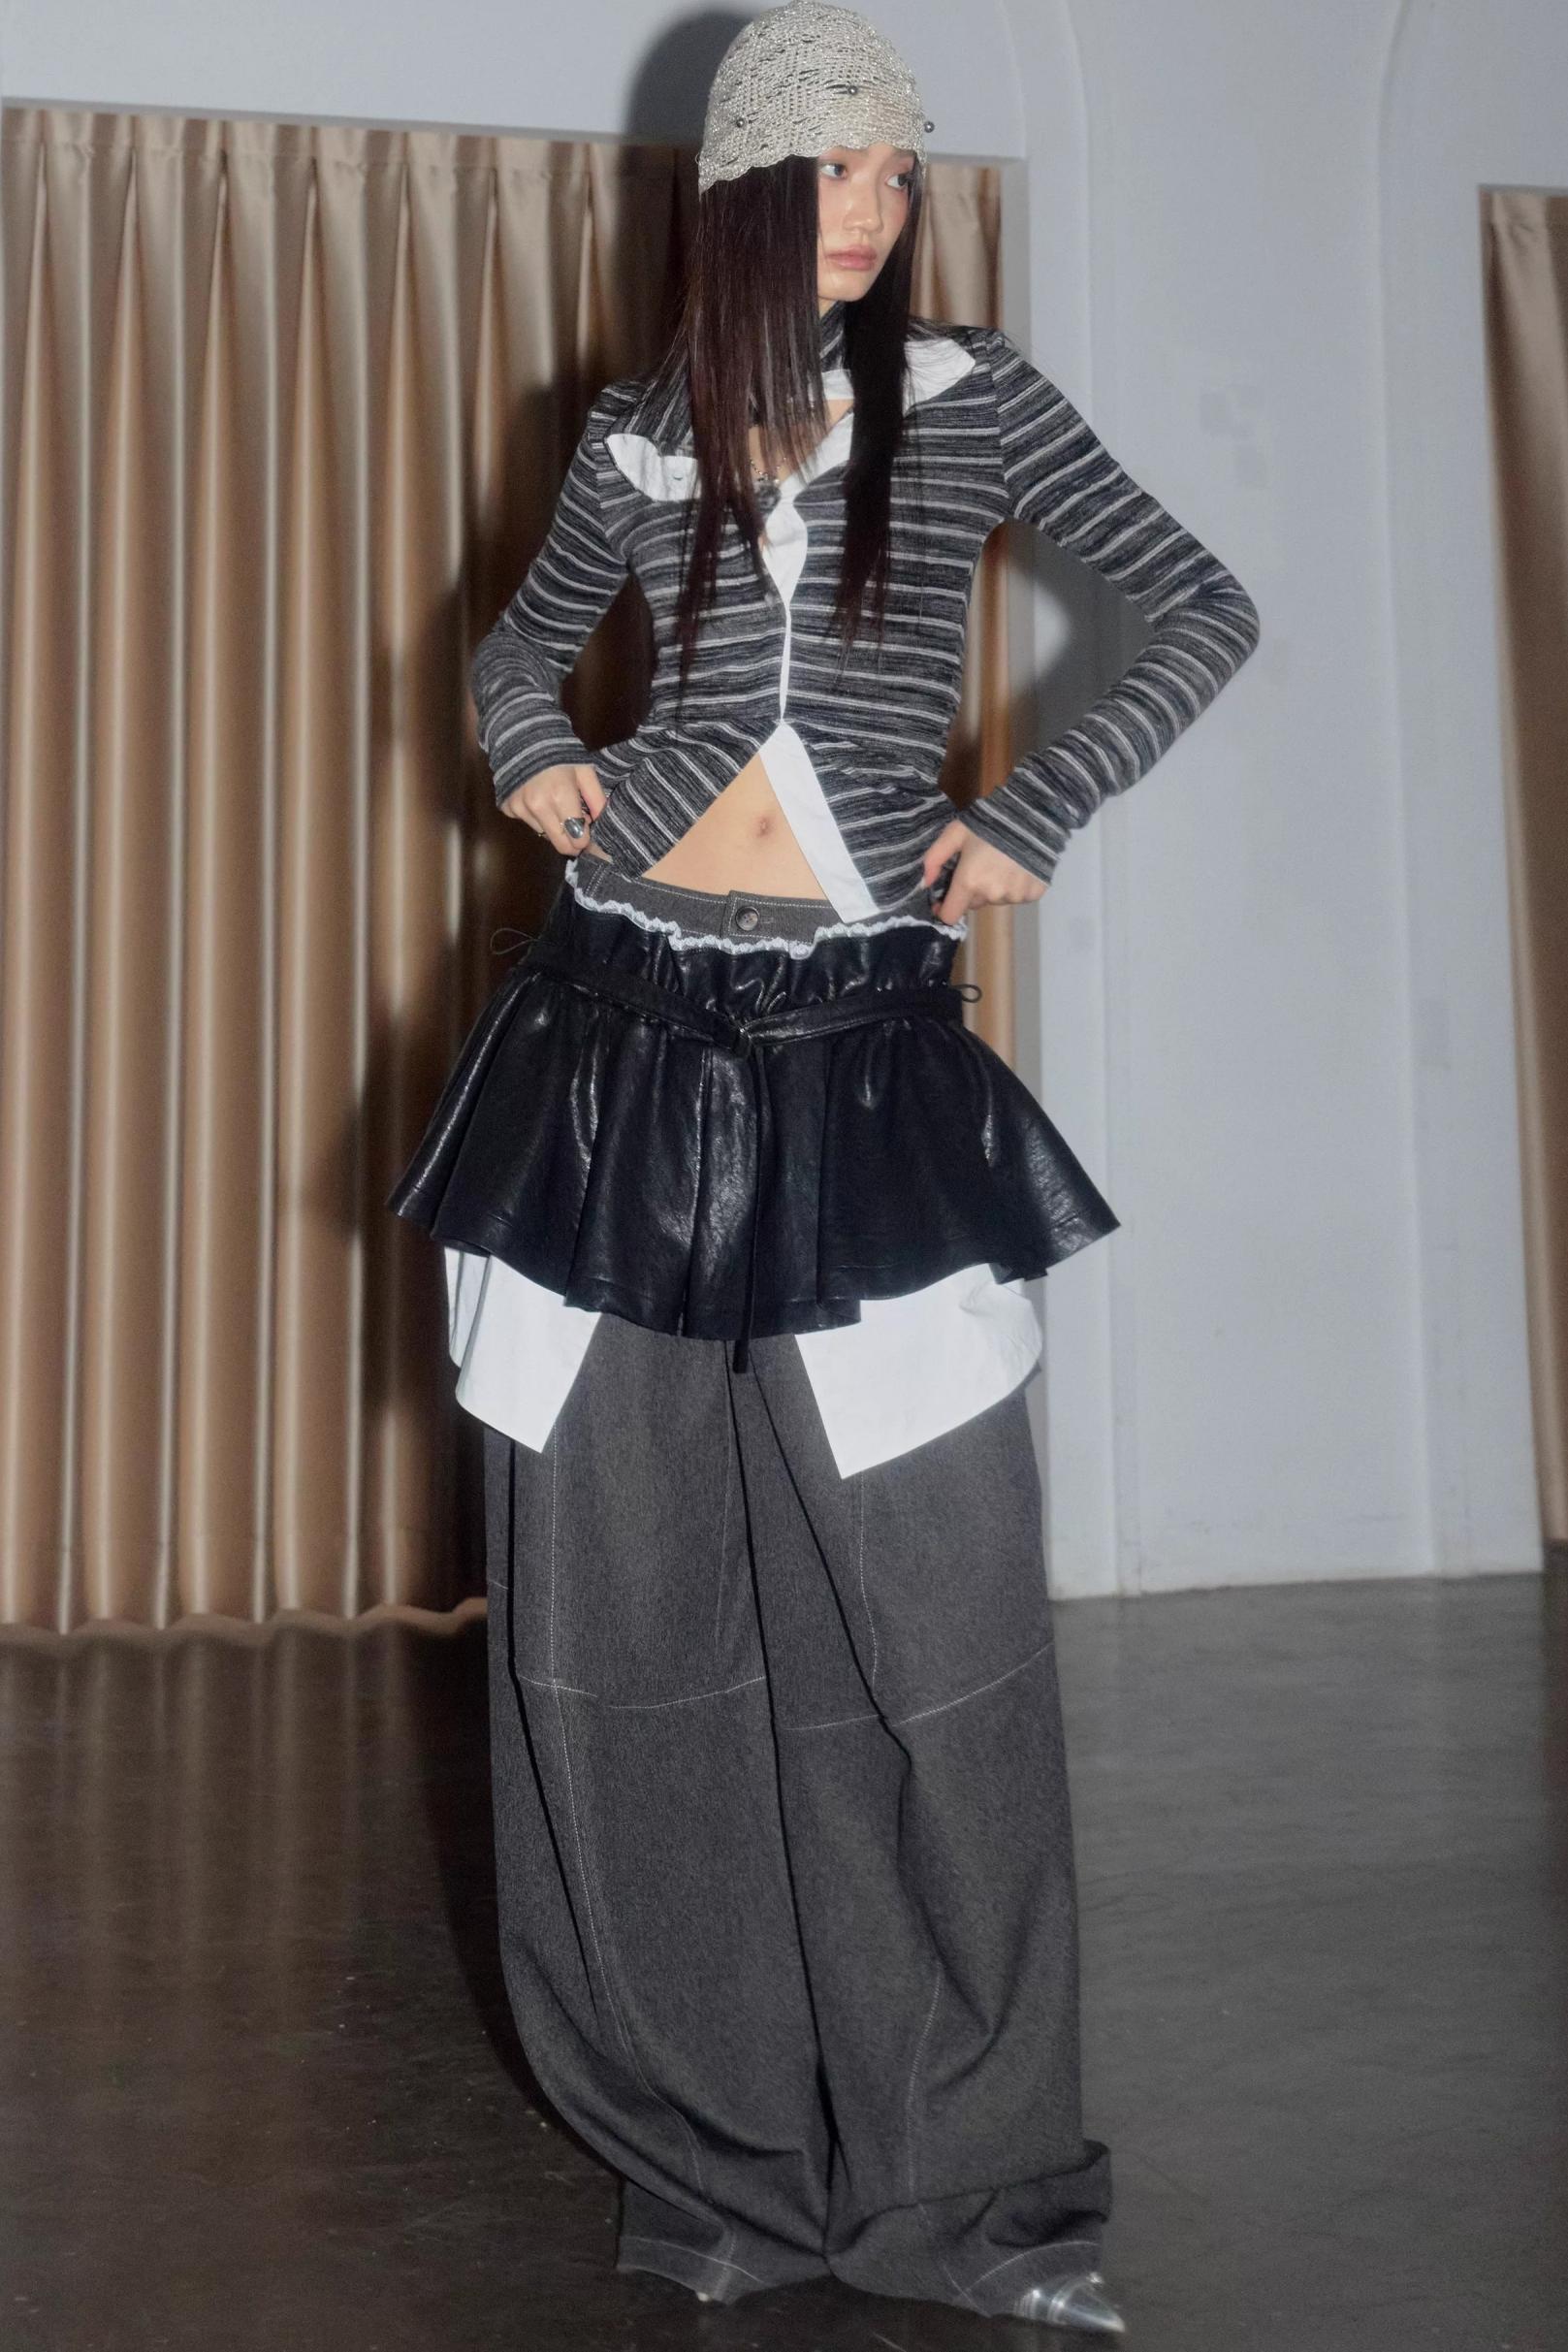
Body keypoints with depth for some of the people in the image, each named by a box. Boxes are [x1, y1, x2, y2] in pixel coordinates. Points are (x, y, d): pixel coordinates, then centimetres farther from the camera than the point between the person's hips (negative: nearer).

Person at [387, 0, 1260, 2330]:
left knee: (933, 1600, -5)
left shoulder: (970, 398, 7)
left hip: (863, 1033, -2)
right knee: (623, 1583, 4)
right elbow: (526, 637, 28)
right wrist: (530, 759, 7)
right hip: (631, 1019, 2)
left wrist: (1033, 819, 1)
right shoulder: (642, 429, 12)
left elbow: (1206, 614, 9)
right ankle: (710, 2139, 19)